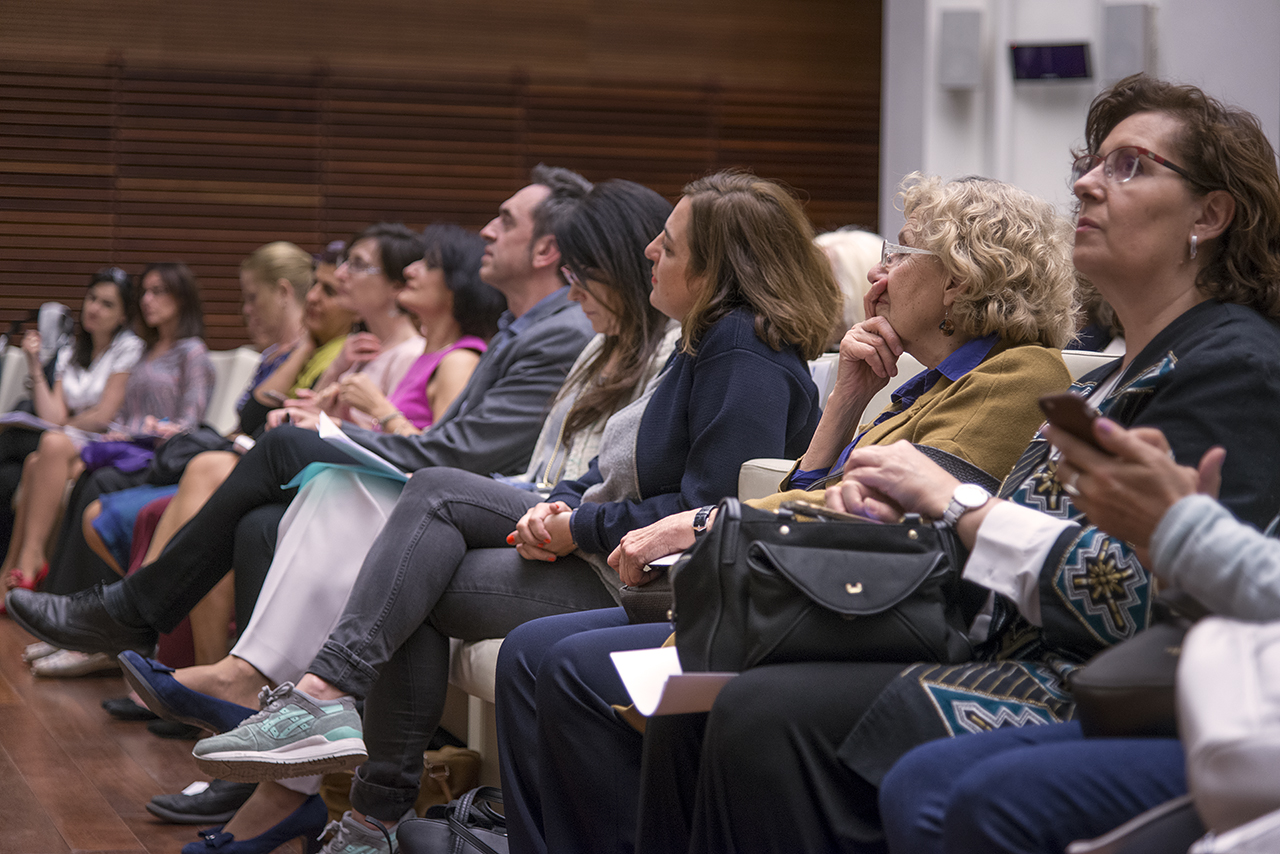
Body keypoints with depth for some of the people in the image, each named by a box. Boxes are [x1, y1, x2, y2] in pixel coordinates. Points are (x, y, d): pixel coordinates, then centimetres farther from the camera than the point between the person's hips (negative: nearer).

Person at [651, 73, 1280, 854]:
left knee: (769, 718, -26)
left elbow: (1152, 595, -20)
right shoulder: (1116, 378, 22)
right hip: (1013, 663, 9)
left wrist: (955, 501, -13)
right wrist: (890, 511, 2)